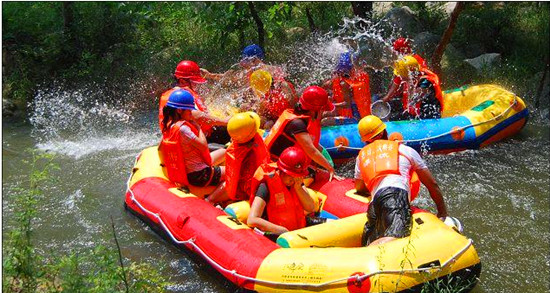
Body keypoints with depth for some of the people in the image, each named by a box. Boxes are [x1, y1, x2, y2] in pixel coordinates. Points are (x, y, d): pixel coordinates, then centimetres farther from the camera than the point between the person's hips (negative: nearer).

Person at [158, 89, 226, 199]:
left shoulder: (169, 126, 2)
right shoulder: (182, 128, -27)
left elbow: (160, 148, 13)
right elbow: (203, 146, -25)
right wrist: (198, 127, -13)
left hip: (187, 171, 10)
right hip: (199, 175, -10)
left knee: (224, 152, 23)